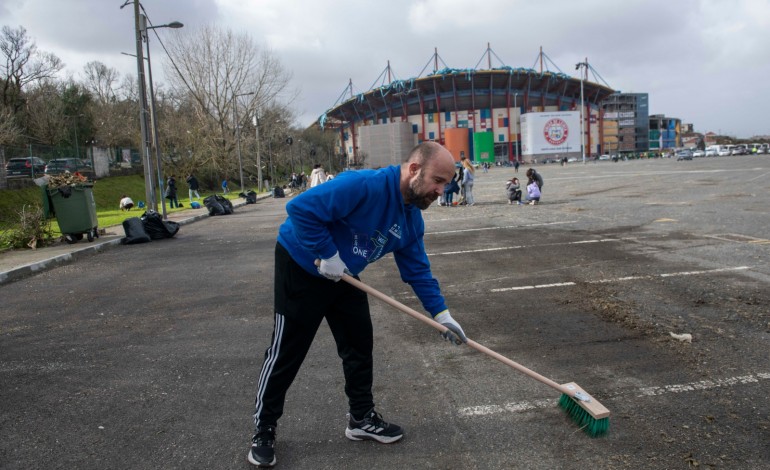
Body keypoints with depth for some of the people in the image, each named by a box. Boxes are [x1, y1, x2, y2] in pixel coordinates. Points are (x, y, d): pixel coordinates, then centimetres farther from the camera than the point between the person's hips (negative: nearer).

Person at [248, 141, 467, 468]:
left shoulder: (412, 219, -4)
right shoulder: (365, 185, -32)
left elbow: (417, 269, 4)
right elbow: (301, 208, -33)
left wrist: (440, 313, -1)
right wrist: (328, 255, -27)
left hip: (344, 277, 8)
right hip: (301, 265, -8)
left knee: (360, 344, 9)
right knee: (286, 353, 1)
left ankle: (362, 418, 27)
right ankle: (263, 429, 18)